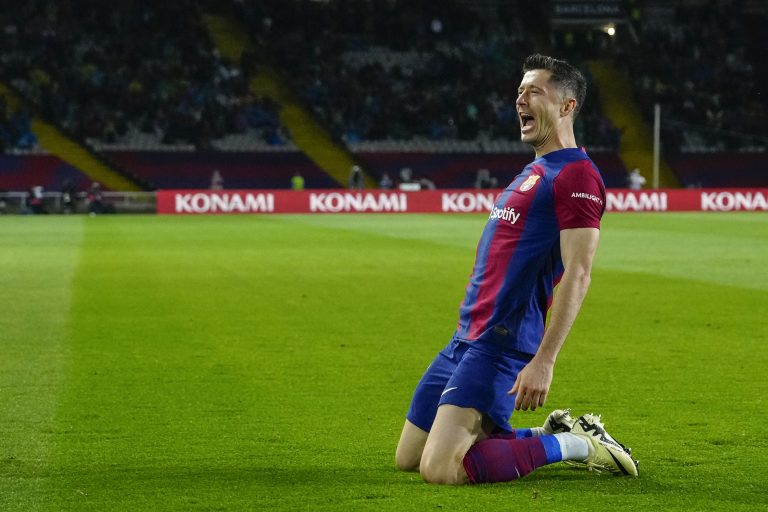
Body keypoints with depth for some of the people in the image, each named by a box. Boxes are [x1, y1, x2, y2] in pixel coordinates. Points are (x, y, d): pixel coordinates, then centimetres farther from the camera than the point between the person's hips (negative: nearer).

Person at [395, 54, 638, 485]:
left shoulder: (576, 175, -12)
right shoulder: (534, 171, 19)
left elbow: (577, 275, -20)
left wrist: (543, 363, -26)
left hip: (498, 347, -10)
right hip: (466, 338, 10)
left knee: (439, 469, -20)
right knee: (408, 459, 13)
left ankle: (572, 443, -2)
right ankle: (552, 436, 19)